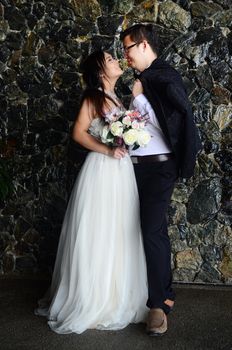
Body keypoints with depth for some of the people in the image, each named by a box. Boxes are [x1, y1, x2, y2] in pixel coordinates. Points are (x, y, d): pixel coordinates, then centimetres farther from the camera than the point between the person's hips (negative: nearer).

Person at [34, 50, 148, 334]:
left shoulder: (115, 97, 17)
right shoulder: (93, 98, -7)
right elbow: (79, 133, -13)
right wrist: (108, 150, -18)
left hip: (121, 171, 8)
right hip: (101, 170, -8)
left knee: (119, 235, 12)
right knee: (98, 235, -2)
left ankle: (117, 297, 24)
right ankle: (93, 301, 9)